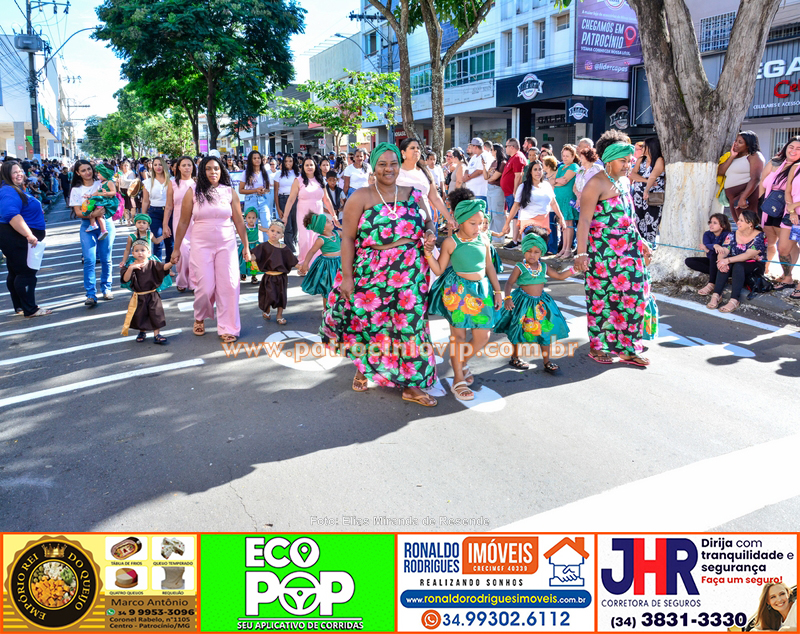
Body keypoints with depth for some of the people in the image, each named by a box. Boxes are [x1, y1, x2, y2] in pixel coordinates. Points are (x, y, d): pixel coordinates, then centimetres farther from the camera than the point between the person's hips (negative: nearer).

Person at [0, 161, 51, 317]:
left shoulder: (18, 189, 16)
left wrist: (39, 231, 32)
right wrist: (29, 235, -34)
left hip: (20, 239, 11)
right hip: (17, 240, -11)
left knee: (16, 273, 16)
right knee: (27, 273, -8)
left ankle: (20, 307, 25)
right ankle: (30, 309, -3)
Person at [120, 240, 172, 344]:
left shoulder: (152, 264, -4)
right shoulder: (131, 266, -3)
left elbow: (163, 267, -19)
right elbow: (125, 279, -13)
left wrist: (171, 263, -38)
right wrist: (130, 268, -27)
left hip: (152, 296, -1)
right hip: (139, 297, 1)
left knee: (156, 314, -3)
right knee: (140, 315, 11)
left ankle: (157, 334, 8)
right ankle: (142, 332, 36)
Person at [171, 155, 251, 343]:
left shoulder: (230, 192, 3)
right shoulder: (193, 193, 1)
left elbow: (239, 221, 5)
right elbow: (183, 222, 4)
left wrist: (246, 246, 6)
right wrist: (176, 248, 6)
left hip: (226, 245, 1)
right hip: (201, 245, -1)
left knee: (229, 285, -4)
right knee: (205, 287, 0)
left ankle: (227, 328, 8)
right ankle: (200, 318, 31)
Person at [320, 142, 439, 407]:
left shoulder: (411, 195, 8)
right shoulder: (360, 197, -4)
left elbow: (427, 219, 23)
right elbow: (348, 238, -7)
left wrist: (430, 233, -2)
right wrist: (347, 275, -12)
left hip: (411, 274, 3)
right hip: (373, 274, -2)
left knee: (410, 325, 3)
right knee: (368, 322, 9)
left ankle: (410, 384, 15)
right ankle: (362, 369, 38)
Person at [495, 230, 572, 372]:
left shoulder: (543, 267, 4)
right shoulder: (519, 267, -11)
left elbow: (559, 276, 14)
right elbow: (509, 283, -15)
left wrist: (573, 269, 3)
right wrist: (507, 298, -29)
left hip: (540, 302, 5)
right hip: (524, 302, -5)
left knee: (545, 332, 5)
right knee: (520, 331, 6)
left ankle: (547, 361, 16)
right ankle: (515, 358, 24)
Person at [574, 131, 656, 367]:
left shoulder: (625, 182, 14)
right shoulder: (597, 183, -11)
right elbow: (584, 220, -18)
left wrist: (640, 242, 23)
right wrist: (581, 253, -26)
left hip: (628, 248, 7)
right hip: (603, 249, -7)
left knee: (633, 295, 5)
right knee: (601, 298, 2)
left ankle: (627, 349, 15)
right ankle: (596, 347, 16)